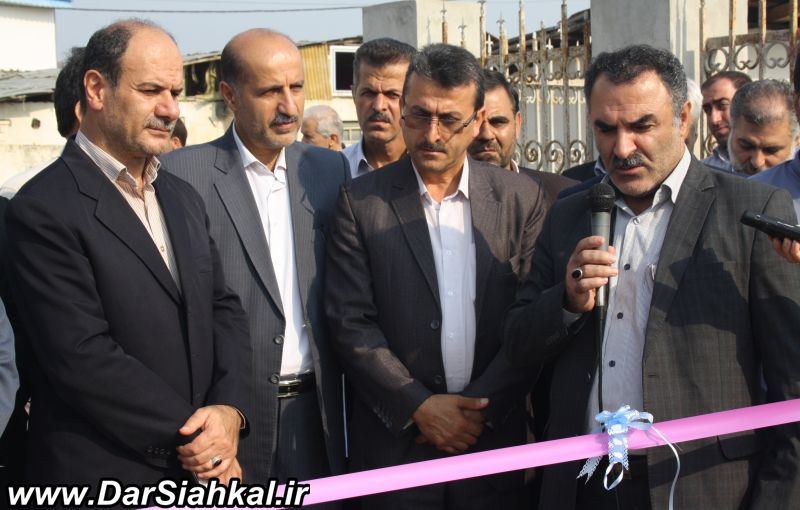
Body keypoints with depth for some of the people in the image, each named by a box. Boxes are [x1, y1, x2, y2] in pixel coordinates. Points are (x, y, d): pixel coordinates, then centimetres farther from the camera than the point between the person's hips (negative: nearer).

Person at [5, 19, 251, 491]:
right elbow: (82, 357, -20)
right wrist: (192, 432, -14)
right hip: (103, 475, -6)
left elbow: (224, 308, 8)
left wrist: (230, 408, -10)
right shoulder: (44, 209, -14)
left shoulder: (184, 198, 10)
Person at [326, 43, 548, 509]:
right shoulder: (361, 202, -2)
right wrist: (419, 406, -12)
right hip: (395, 444, -1)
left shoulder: (522, 198, 1)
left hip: (495, 436, 1)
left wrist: (483, 407, -9)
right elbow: (351, 322, -6)